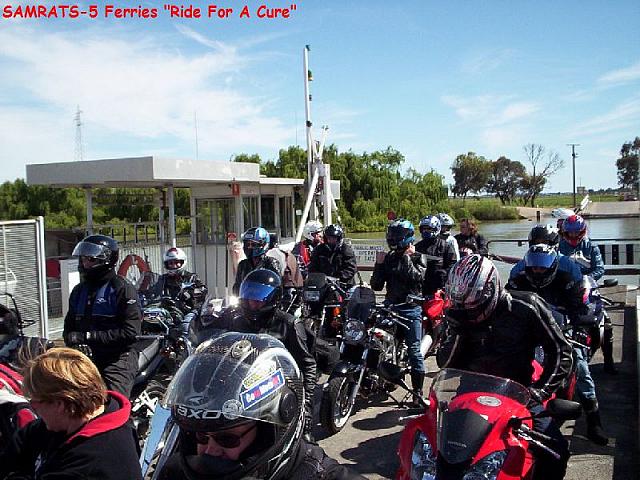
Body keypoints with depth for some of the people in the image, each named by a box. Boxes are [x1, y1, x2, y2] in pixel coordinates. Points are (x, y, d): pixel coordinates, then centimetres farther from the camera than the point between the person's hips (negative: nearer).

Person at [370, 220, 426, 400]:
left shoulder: (417, 257, 4)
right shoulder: (388, 258, 12)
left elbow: (417, 278, -15)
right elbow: (376, 285, 9)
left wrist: (407, 258, -12)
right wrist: (379, 264, -2)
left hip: (411, 307, -4)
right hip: (390, 305, 4)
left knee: (414, 349, -4)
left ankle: (418, 390, 2)